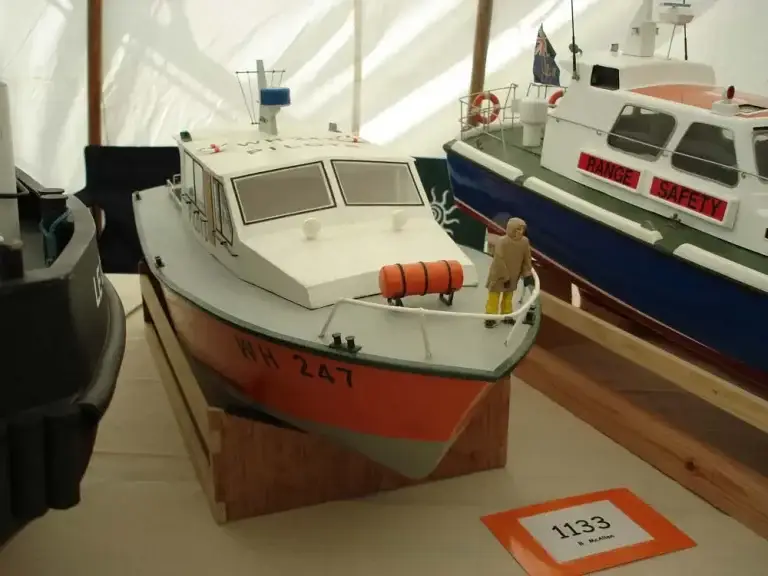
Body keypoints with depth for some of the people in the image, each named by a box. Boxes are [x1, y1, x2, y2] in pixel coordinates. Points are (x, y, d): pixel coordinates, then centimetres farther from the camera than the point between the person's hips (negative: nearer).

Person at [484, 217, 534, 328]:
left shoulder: (525, 242, -10)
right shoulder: (502, 242, -27)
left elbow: (526, 260, 2)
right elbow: (499, 261, -25)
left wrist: (528, 274, -3)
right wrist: (505, 277, -22)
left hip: (513, 275, 6)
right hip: (498, 275, -6)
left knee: (508, 296, 22)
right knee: (494, 296, 4)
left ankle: (507, 316, 37)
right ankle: (490, 318, 13)